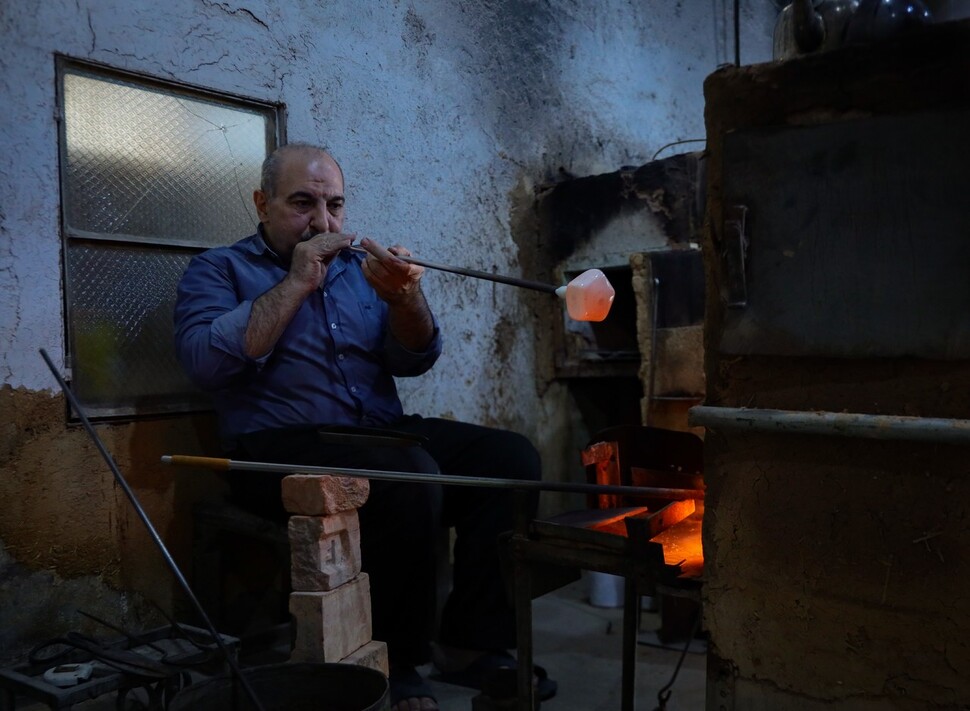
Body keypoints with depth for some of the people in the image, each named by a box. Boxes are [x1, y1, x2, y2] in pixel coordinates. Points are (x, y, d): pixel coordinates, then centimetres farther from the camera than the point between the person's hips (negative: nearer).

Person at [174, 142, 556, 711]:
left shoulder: (358, 268, 18)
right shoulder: (219, 270, 6)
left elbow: (413, 360, 7)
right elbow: (207, 361, -14)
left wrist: (404, 297, -14)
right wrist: (296, 284, -12)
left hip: (384, 435, 6)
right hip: (284, 451, -5)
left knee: (511, 456, -16)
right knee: (412, 476, -33)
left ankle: (471, 643, -8)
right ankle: (392, 663, -13)